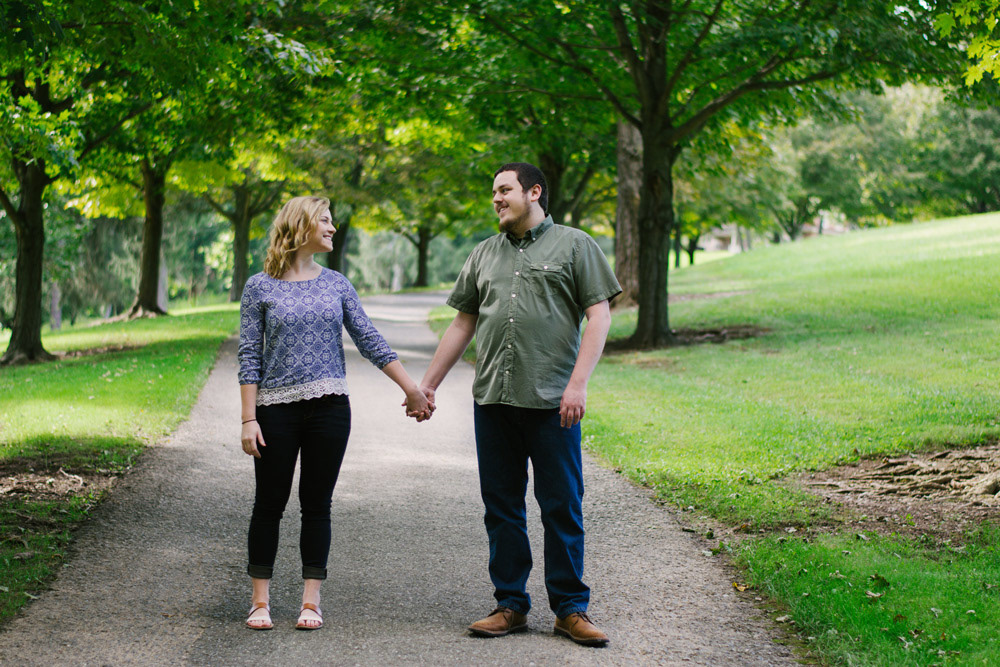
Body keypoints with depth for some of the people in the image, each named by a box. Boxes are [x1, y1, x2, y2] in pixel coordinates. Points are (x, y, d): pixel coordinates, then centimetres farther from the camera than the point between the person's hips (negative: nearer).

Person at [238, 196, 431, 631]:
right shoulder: (260, 287, 0)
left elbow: (370, 341, 10)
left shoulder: (336, 285, 9)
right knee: (269, 504, 2)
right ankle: (260, 601, 12)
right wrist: (249, 419, -7)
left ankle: (311, 601, 11)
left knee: (317, 504, 5)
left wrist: (413, 390, 6)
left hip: (329, 407, 2)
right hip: (277, 410, -2)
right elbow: (250, 356, -1)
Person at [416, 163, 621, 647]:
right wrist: (428, 383, 17)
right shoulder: (485, 254, 17)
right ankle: (510, 605, 16)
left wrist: (578, 383, -12)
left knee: (562, 509, -1)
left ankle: (571, 610, 6)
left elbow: (599, 316, -3)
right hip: (493, 399, 5)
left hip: (552, 402, -5)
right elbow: (462, 324, 21)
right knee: (501, 507, 7)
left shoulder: (574, 246, 4)